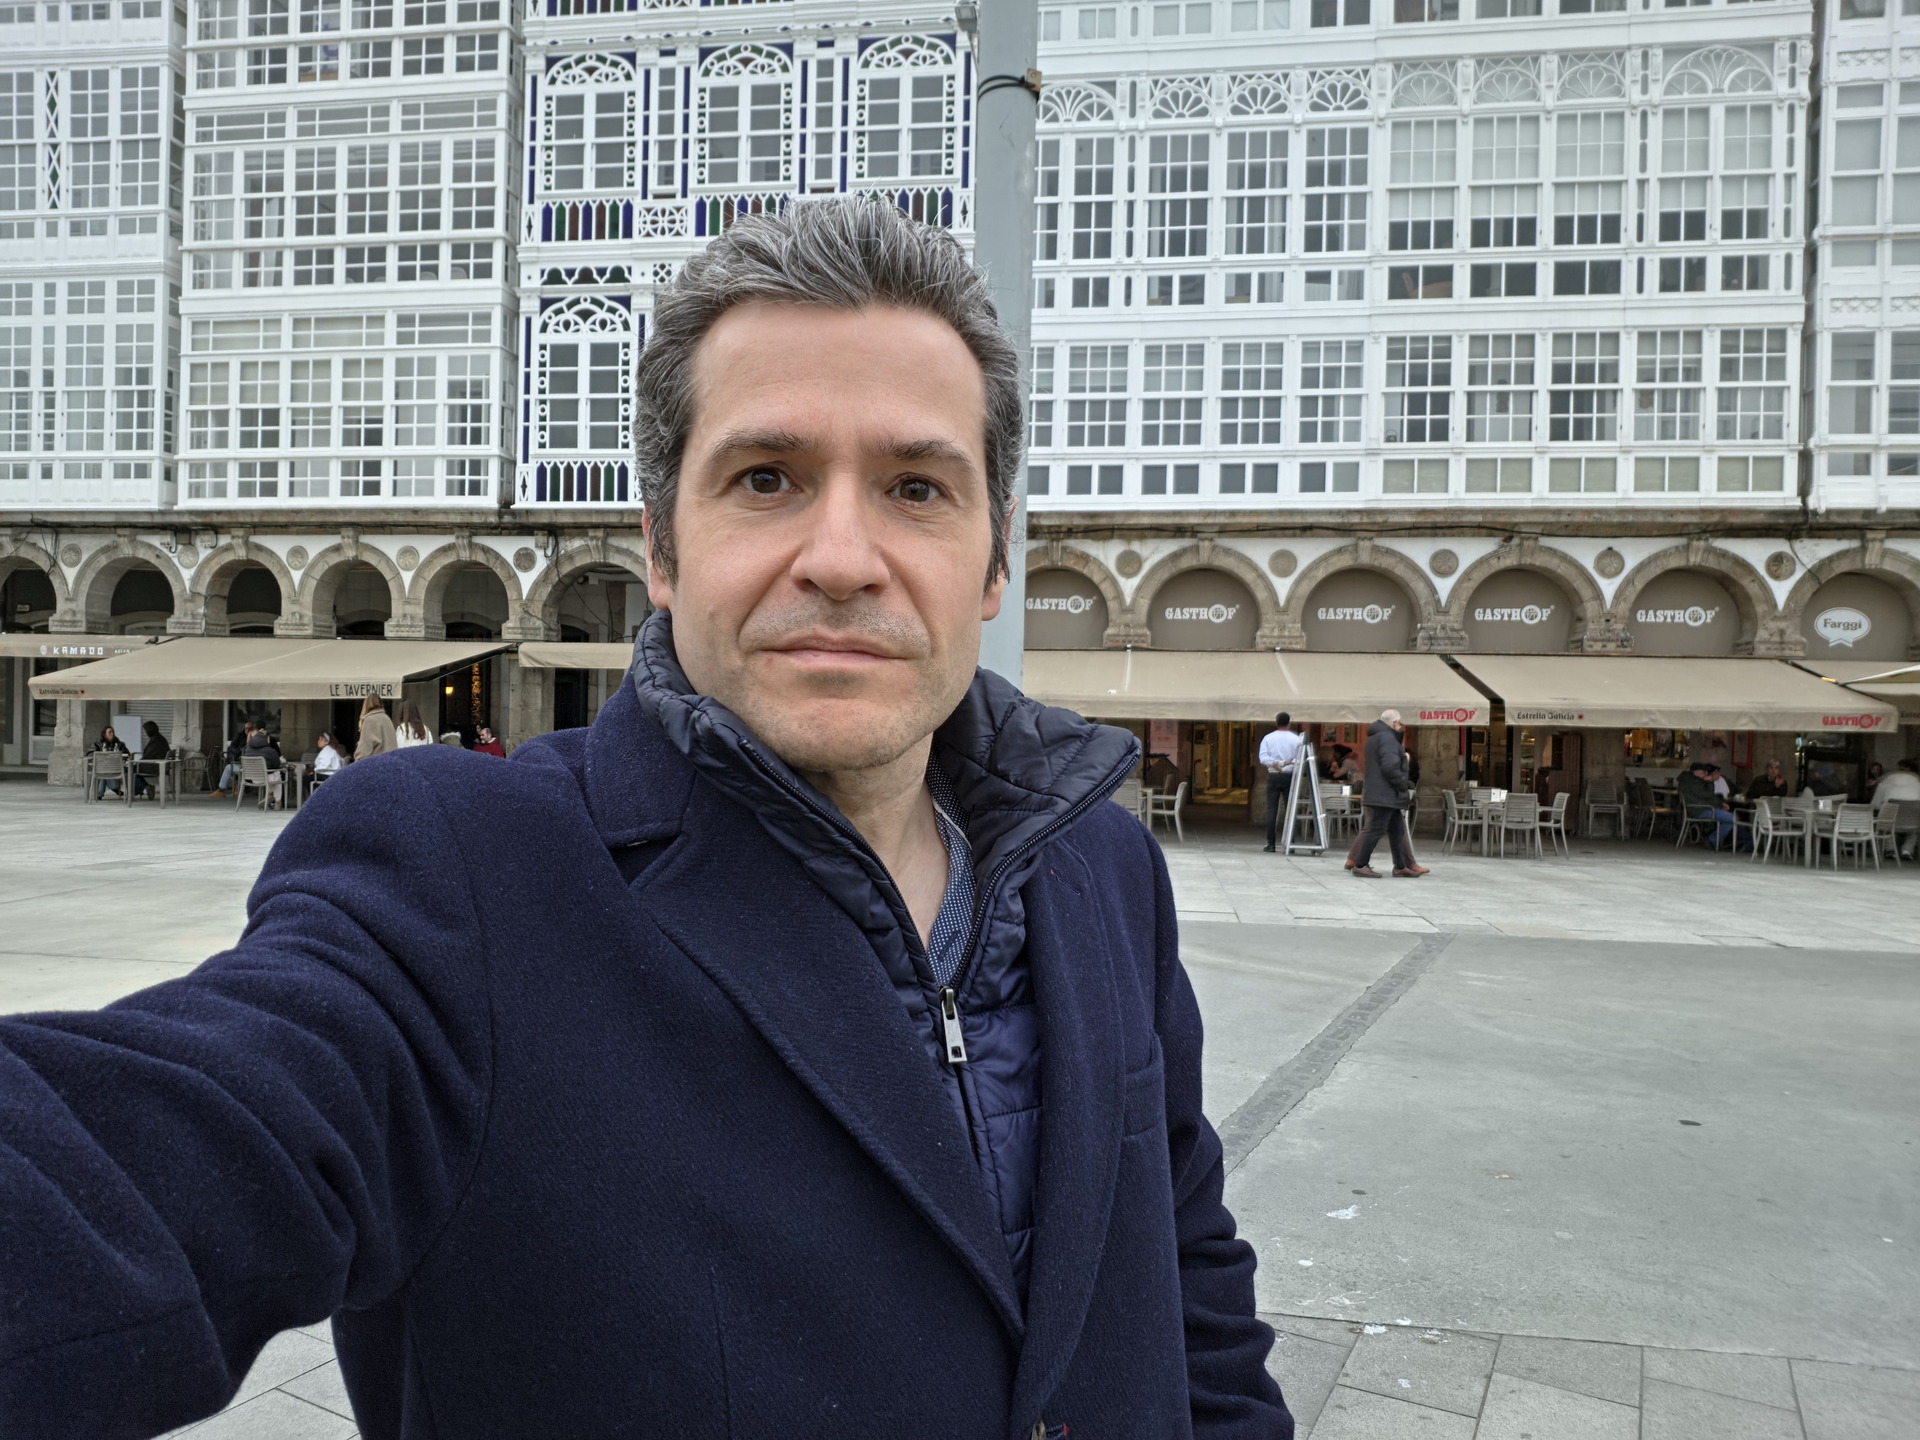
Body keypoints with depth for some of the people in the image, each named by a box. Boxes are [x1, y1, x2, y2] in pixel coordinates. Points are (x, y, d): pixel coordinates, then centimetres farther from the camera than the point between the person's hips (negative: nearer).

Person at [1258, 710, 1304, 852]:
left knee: (1271, 809, 1)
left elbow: (1263, 757, -7)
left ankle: (1271, 844, -2)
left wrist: (1274, 763, -15)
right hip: (1289, 776, -1)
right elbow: (1300, 759, -6)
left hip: (1273, 776, 1)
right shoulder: (1296, 739, 1)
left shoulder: (1268, 738, 3)